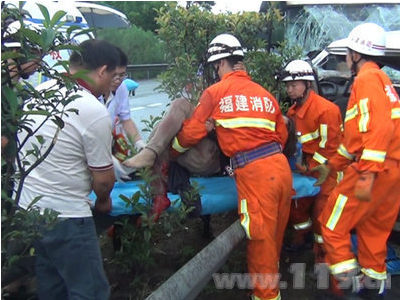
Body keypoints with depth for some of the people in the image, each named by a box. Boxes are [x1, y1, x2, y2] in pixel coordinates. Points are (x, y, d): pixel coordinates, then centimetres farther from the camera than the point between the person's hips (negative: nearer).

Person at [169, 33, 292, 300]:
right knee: (276, 234, 20)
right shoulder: (264, 93, 16)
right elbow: (282, 135, 18)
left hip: (254, 173, -6)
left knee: (261, 239, 5)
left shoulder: (215, 92, 1)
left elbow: (192, 133, 4)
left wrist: (171, 152, 22)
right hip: (281, 166, 6)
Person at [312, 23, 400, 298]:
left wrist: (366, 175, -27)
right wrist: (332, 165, 25)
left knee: (333, 224, 0)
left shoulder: (367, 79, -9)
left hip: (377, 169, -10)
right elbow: (356, 134, 24)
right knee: (373, 228, 20)